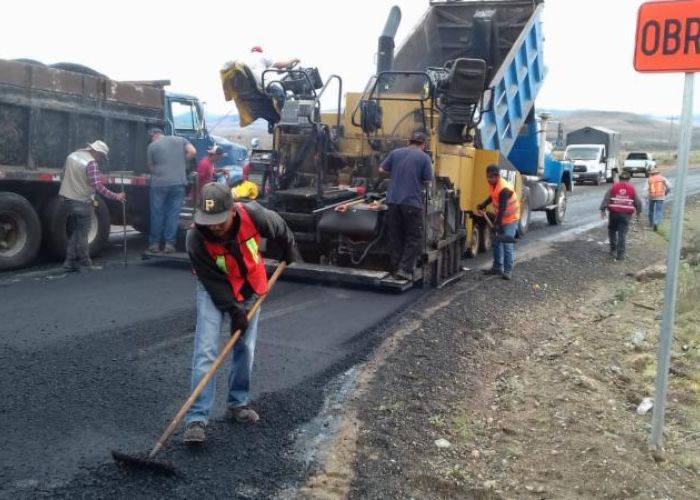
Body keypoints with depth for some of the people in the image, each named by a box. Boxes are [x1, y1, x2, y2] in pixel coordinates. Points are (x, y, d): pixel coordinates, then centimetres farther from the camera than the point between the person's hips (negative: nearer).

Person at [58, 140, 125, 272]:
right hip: (82, 201, -8)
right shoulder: (91, 163, -17)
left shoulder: (72, 155, 10)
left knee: (76, 231, 16)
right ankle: (85, 262, 9)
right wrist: (115, 196, -19)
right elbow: (98, 186, -23)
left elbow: (65, 175, 19)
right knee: (82, 233, 1)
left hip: (68, 198, 8)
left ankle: (70, 261, 14)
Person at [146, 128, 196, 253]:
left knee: (157, 214, 7)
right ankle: (169, 244, 3)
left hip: (159, 183, -1)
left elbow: (151, 167, 9)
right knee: (173, 214, 4)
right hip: (179, 182, 2)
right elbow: (192, 152, 0)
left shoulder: (152, 146, 6)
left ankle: (154, 243, 12)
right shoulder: (180, 139, 12)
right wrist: (181, 163, 13)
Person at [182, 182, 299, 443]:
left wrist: (289, 250, 10)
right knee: (205, 351, -13)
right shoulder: (196, 238, -32)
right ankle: (197, 419, -11)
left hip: (249, 288, 3)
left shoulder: (252, 215, -29)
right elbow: (213, 281, -23)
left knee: (246, 348, 8)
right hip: (214, 290, -3)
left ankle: (238, 404, 25)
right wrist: (234, 310, -23)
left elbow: (279, 227, -5)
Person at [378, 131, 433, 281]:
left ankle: (395, 269, 15)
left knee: (395, 237, 11)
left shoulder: (395, 153, 9)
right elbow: (427, 181, -3)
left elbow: (381, 170, 13)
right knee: (413, 237, 6)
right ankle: (404, 269, -2)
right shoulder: (424, 157, -1)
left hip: (393, 201, 4)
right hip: (412, 202, -4)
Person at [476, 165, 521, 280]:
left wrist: (497, 225, -36)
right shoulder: (493, 184, -4)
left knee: (507, 244, -12)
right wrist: (482, 205, 5)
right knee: (496, 242, 12)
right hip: (500, 217, 9)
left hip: (510, 218, -9)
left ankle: (508, 270, -7)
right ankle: (497, 267, 22)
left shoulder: (504, 189, -31)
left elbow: (502, 209, -34)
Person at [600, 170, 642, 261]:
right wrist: (638, 212, 21)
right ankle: (620, 254, -3)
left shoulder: (614, 186, 2)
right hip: (626, 214, 0)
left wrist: (603, 210, -7)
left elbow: (606, 198, -6)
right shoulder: (631, 188, 4)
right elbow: (637, 202, 8)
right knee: (622, 234, 0)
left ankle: (613, 249, 17)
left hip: (614, 213, 0)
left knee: (612, 230, 19)